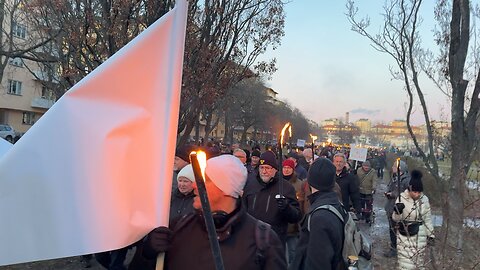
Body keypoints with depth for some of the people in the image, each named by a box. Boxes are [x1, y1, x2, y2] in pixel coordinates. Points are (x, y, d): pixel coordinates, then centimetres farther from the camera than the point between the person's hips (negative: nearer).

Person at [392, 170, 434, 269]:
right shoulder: (402, 198, -15)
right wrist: (397, 212, -29)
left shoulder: (424, 199, -6)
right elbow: (395, 219, -9)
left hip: (420, 235, 3)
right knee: (405, 262, -4)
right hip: (405, 235, -3)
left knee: (419, 261, 16)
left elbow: (427, 219, 6)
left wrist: (431, 234, 6)